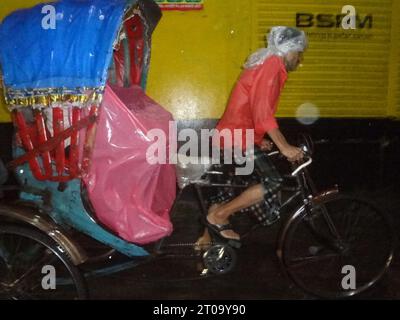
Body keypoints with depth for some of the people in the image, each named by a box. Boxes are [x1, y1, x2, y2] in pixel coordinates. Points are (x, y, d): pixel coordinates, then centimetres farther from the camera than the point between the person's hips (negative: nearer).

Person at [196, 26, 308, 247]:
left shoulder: (265, 65, 19)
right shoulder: (273, 66, -14)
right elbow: (263, 112, -26)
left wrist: (259, 139, 22)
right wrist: (284, 146, -25)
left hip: (229, 138, 11)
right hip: (236, 141, -11)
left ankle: (205, 239, 30)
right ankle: (219, 216, -6)